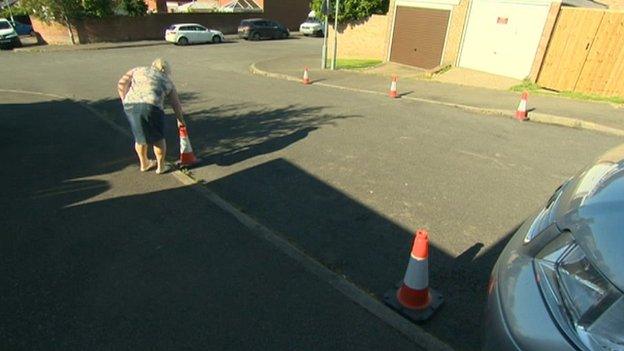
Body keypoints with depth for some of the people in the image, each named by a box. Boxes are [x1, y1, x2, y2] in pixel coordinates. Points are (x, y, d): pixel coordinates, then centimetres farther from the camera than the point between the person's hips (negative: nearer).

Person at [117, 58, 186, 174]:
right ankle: (161, 166, 26)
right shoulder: (167, 82, 19)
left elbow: (121, 84, 12)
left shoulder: (137, 70, 24)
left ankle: (144, 164, 36)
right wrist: (180, 120, 34)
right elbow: (176, 104, 24)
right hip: (151, 106, -3)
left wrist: (125, 102, 16)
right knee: (158, 138, 15)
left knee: (139, 135, 21)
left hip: (130, 105, 4)